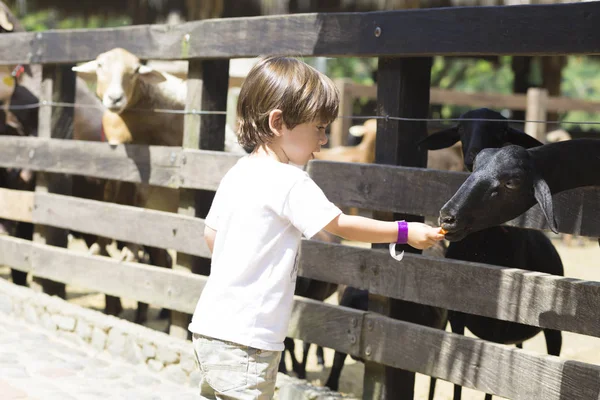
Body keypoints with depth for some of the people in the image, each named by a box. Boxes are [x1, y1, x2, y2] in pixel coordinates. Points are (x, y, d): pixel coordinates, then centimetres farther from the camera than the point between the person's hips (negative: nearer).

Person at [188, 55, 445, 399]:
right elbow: (342, 225, -10)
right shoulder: (290, 183, -16)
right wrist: (405, 232, 0)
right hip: (244, 339, -9)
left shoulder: (237, 174, 9)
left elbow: (211, 234, 18)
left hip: (211, 325, 9)